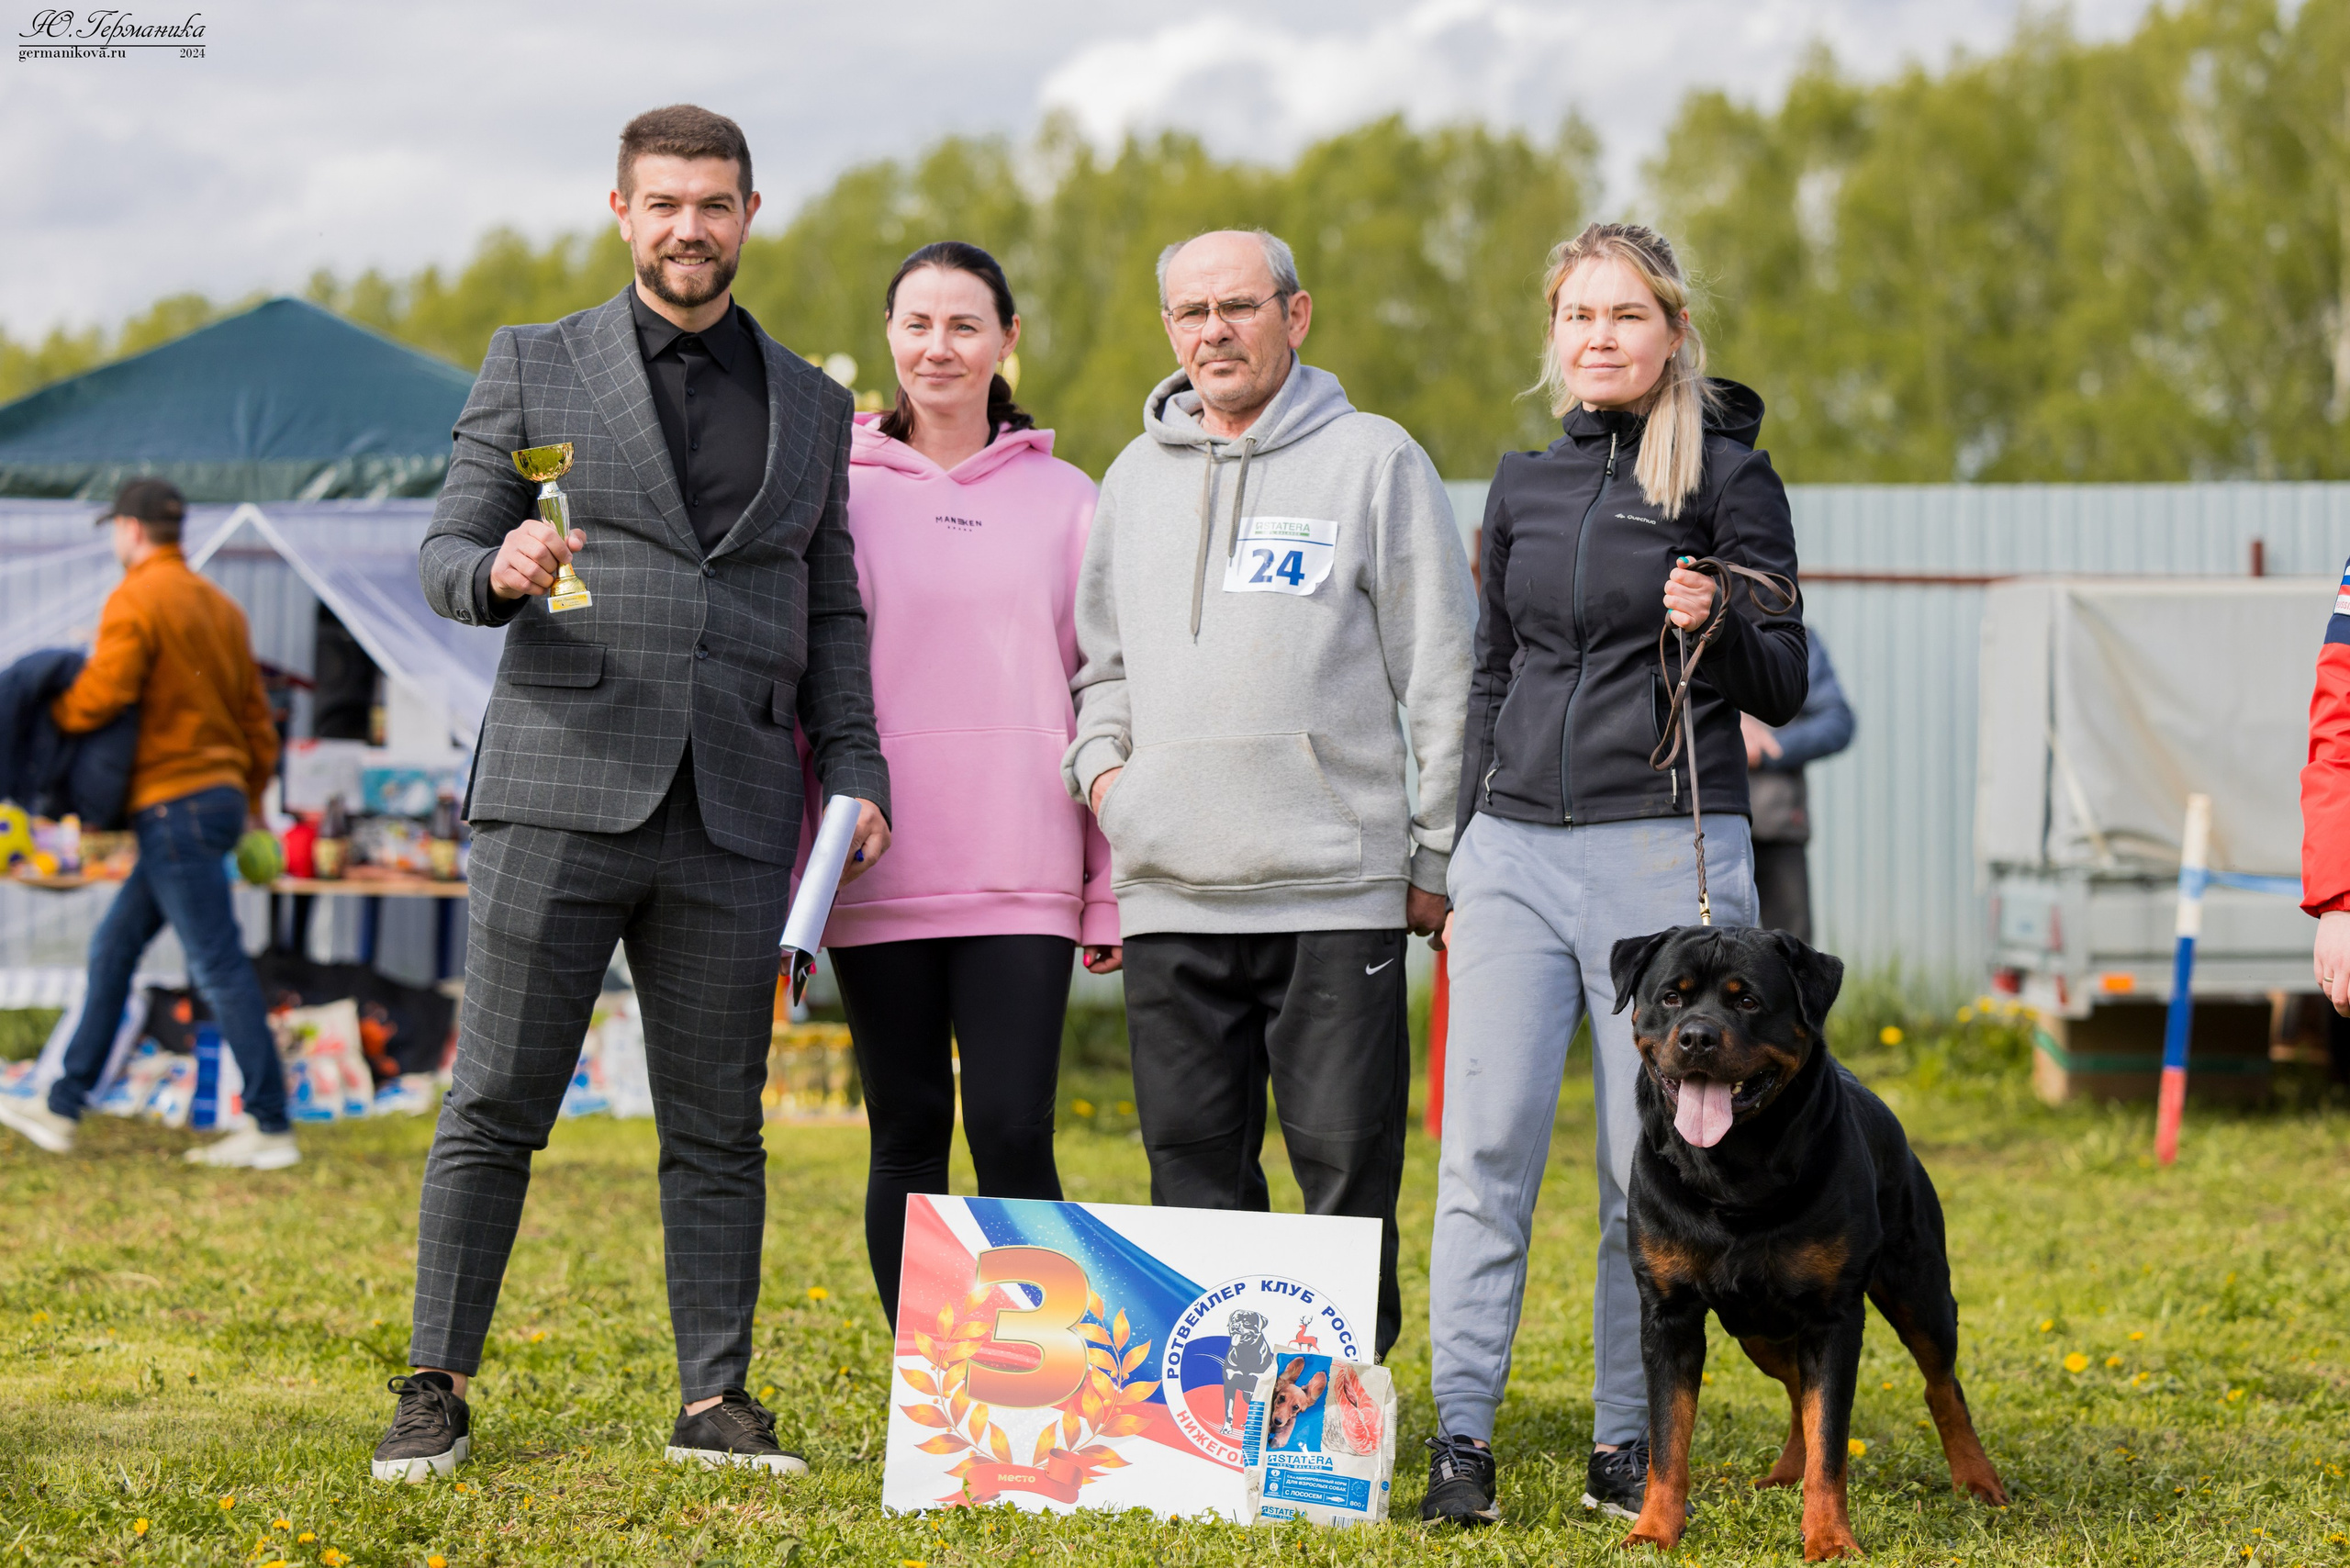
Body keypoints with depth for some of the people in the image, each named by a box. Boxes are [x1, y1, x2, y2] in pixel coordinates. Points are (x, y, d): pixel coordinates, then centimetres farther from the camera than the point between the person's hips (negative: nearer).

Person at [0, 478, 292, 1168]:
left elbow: (101, 695, -21)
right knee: (114, 948, 14)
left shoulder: (136, 601, -11)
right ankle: (61, 1110, 18)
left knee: (218, 966, -8)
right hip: (219, 795, 9)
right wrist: (251, 797, 26)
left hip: (175, 802, -9)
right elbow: (256, 714, 18)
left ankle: (272, 1129, -8)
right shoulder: (219, 605, 15)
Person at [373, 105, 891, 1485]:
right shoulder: (535, 366, 8)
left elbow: (830, 611, 18)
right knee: (496, 1110, -1)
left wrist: (854, 770, 6)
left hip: (733, 815, 2)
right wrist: (500, 571, -18)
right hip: (561, 789, -2)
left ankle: (716, 1398, 12)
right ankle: (437, 1391, 7)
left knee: (718, 1128, 5)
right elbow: (446, 555, 5)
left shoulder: (810, 404, 16)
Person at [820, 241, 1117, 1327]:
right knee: (908, 1136, 5)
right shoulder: (839, 491, 7)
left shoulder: (1063, 501, 8)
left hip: (1021, 875, 0)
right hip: (877, 872, 1)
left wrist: (1111, 891, 4)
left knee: (1011, 1134, -8)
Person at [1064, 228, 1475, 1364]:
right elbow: (1099, 654, 25)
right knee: (1193, 1159, 6)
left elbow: (1441, 673, 1)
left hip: (1337, 887, -4)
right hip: (1170, 889, 4)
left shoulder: (1374, 460, 2)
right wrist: (1098, 759, 6)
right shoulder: (1136, 475, 16)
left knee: (1346, 1161, -3)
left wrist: (1437, 854, -2)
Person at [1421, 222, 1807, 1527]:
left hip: (1666, 852, -4)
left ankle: (1628, 1445, 10)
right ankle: (1459, 1441, -2)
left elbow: (1783, 689, 0)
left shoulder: (1728, 474, 0)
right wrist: (1459, 862, 16)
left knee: (1651, 1168, 0)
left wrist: (1716, 626, -21)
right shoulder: (1523, 482, 14)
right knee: (1484, 1152, -4)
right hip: (1518, 849, 4)